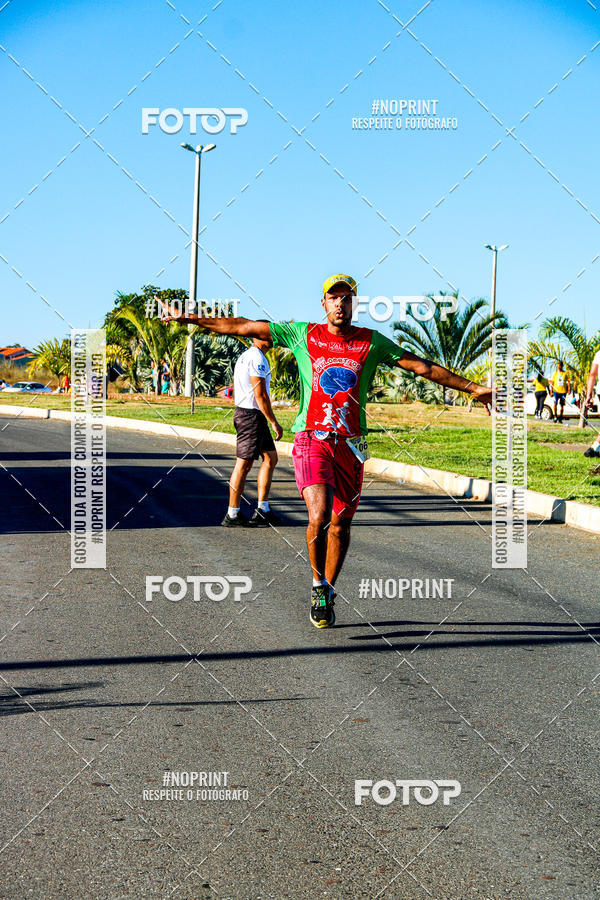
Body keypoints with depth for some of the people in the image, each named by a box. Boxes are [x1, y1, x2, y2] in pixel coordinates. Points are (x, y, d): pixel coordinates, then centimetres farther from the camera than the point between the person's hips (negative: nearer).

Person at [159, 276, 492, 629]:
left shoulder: (372, 342, 4)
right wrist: (190, 319, 5)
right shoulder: (303, 334, 3)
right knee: (320, 516, -21)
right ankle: (319, 584, 3)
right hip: (312, 440, -2)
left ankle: (328, 593, 29)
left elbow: (423, 366, 5)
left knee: (341, 523, 8)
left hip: (351, 444, 2)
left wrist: (475, 388, 3)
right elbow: (244, 327, 5)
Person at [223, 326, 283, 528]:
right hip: (253, 415, -11)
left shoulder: (244, 356, 18)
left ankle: (262, 510, 13)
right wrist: (274, 422, -16)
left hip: (242, 412, 11)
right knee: (244, 464, -6)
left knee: (271, 458, 13)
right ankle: (232, 515, -2)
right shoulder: (257, 358, -15)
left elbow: (236, 392, 23)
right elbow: (260, 394, -20)